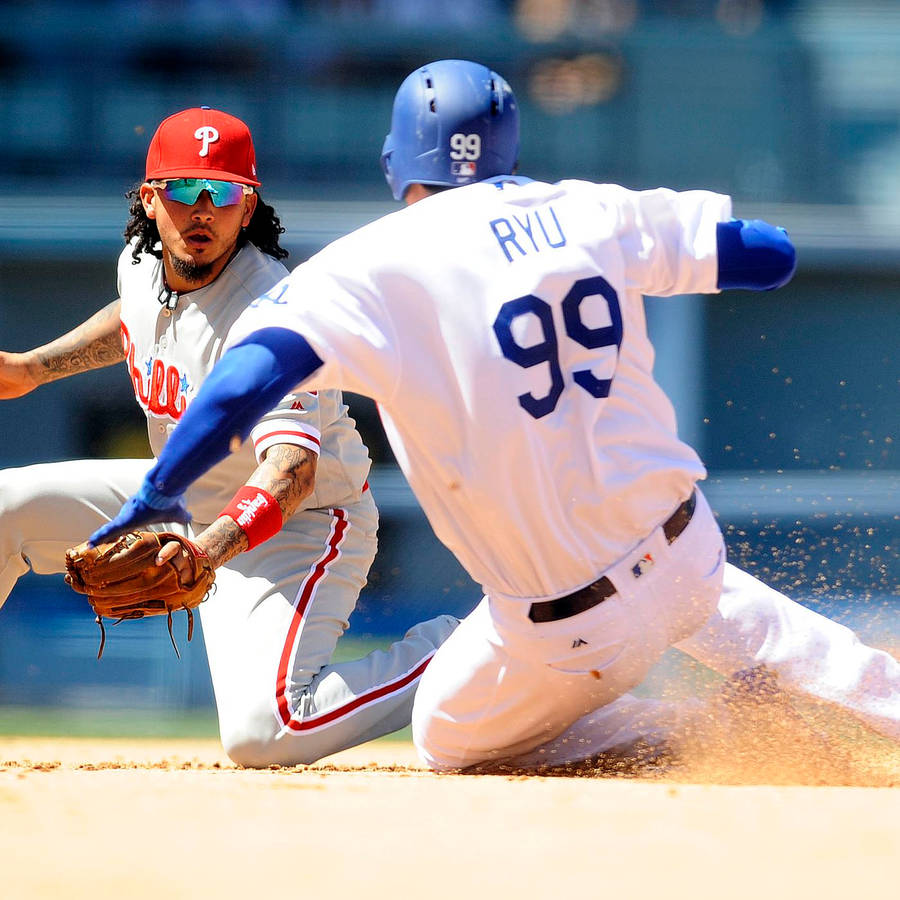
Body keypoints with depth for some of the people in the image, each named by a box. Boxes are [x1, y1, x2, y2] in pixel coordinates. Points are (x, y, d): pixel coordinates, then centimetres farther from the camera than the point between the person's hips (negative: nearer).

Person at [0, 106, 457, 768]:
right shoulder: (140, 262, -6)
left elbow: (293, 466, -47)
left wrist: (208, 549, -64)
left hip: (300, 522, -8)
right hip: (182, 500, 8)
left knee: (262, 731, -28)